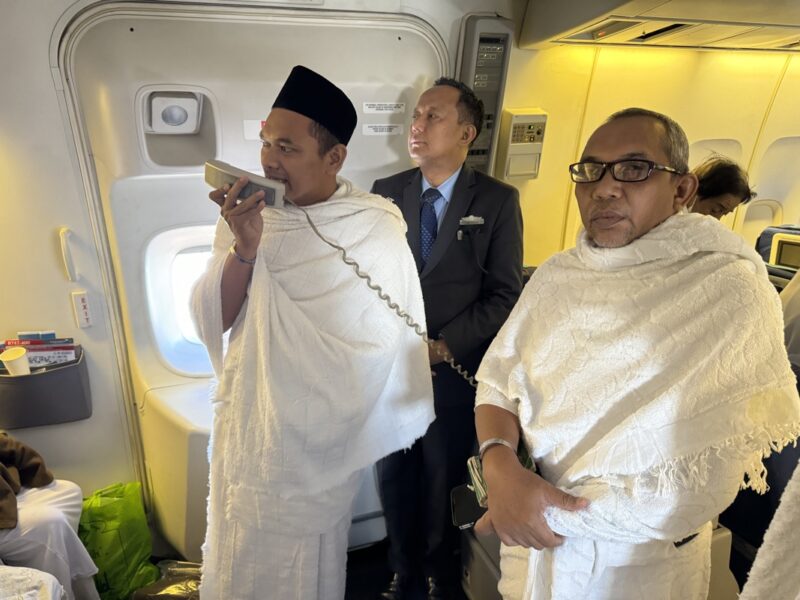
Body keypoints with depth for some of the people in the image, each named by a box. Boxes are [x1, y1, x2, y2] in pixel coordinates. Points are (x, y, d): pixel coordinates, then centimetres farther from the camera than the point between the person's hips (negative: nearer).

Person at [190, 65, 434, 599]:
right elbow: (212, 320, -9)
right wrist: (245, 246, -25)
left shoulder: (380, 224, -15)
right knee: (245, 552, 22)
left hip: (327, 430, -3)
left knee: (309, 553, 17)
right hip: (251, 420, 4)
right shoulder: (246, 216, -5)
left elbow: (403, 332, -7)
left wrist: (400, 422, 1)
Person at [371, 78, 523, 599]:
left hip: (453, 372, -2)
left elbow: (505, 295, -8)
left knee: (443, 483, 16)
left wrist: (445, 346, -15)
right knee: (394, 478, 16)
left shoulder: (497, 200, -6)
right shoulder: (387, 192, 3)